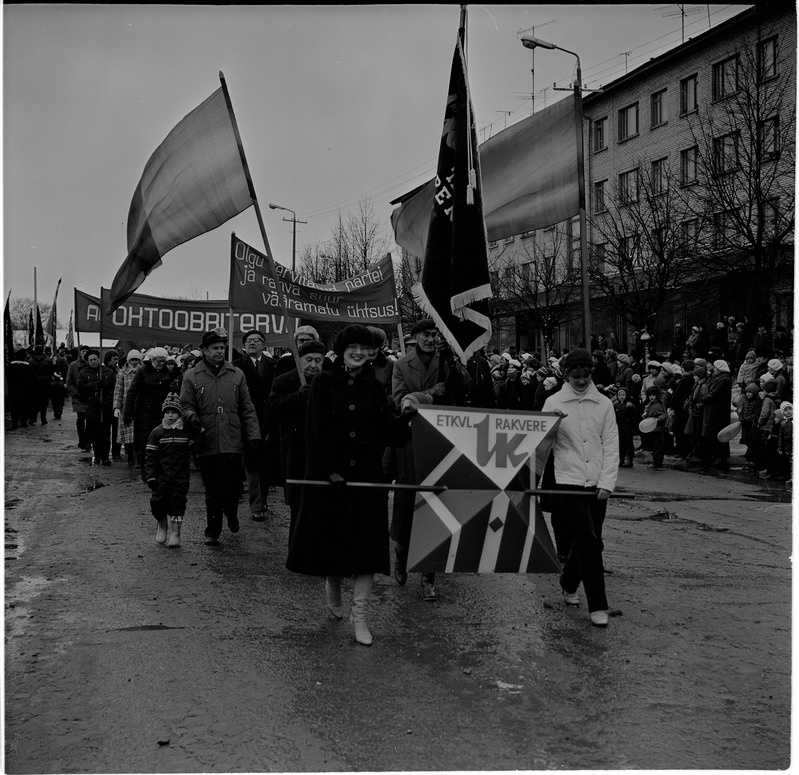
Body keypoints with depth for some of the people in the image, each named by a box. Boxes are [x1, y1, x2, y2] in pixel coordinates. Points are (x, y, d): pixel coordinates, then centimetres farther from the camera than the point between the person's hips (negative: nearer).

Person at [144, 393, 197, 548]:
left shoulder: (187, 432, 2)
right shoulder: (157, 432, 1)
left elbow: (193, 451, 14)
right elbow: (150, 456, 1)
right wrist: (150, 476, -4)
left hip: (181, 473, 0)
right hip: (162, 473, 0)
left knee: (178, 500, -4)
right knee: (158, 500, -2)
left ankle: (175, 532, 4)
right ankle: (162, 525, 24)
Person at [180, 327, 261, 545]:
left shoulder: (236, 374, 10)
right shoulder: (192, 376, 4)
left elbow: (247, 409, 9)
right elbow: (186, 405, 5)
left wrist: (254, 436, 2)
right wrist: (192, 417, -17)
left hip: (232, 442, 1)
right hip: (207, 443, -1)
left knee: (234, 486, 2)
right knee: (213, 491, 2)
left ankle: (231, 513, 34)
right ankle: (212, 531, 16)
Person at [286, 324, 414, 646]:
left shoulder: (374, 388, 8)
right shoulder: (324, 383, -1)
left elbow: (388, 434, 4)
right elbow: (317, 430, -8)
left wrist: (405, 417, -14)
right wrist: (329, 470, -15)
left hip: (367, 474, 2)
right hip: (329, 474, -2)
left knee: (367, 542, -3)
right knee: (331, 535, 9)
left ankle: (359, 616, 3)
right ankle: (332, 587, 39)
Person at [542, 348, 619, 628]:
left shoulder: (604, 404, 6)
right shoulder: (554, 403, 1)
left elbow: (611, 446, 4)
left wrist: (607, 483, -5)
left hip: (598, 484, 3)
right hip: (569, 480, -3)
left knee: (586, 539, 11)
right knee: (589, 541, -10)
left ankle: (568, 583, 37)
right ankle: (597, 606, -5)